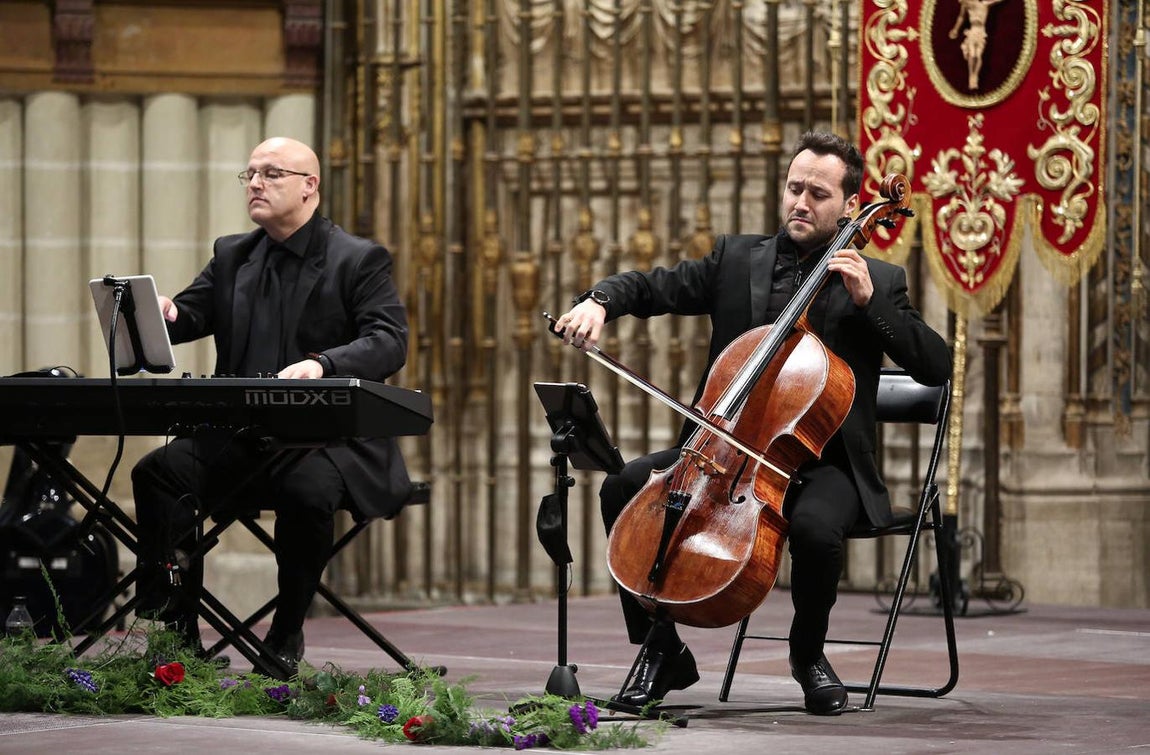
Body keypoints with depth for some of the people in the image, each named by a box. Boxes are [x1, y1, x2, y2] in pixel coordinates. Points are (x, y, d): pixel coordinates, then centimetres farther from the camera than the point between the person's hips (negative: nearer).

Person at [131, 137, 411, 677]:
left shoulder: (360, 261, 1)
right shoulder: (232, 257, 18)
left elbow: (389, 342, -12)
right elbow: (191, 315, 9)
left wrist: (321, 364, -30)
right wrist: (163, 315, -17)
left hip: (328, 438, -5)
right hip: (240, 438, 5)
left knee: (308, 490, -37)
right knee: (159, 473, -21)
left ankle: (286, 641, -16)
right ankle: (177, 637, -18)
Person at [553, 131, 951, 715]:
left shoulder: (879, 282, 2)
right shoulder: (737, 259, 11)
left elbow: (936, 367, -7)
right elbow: (652, 288, 7)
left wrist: (869, 301, -17)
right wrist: (598, 302, -15)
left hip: (820, 461, -4)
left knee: (815, 526, -36)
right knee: (623, 487, -18)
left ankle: (808, 654, -3)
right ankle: (662, 651, -4)